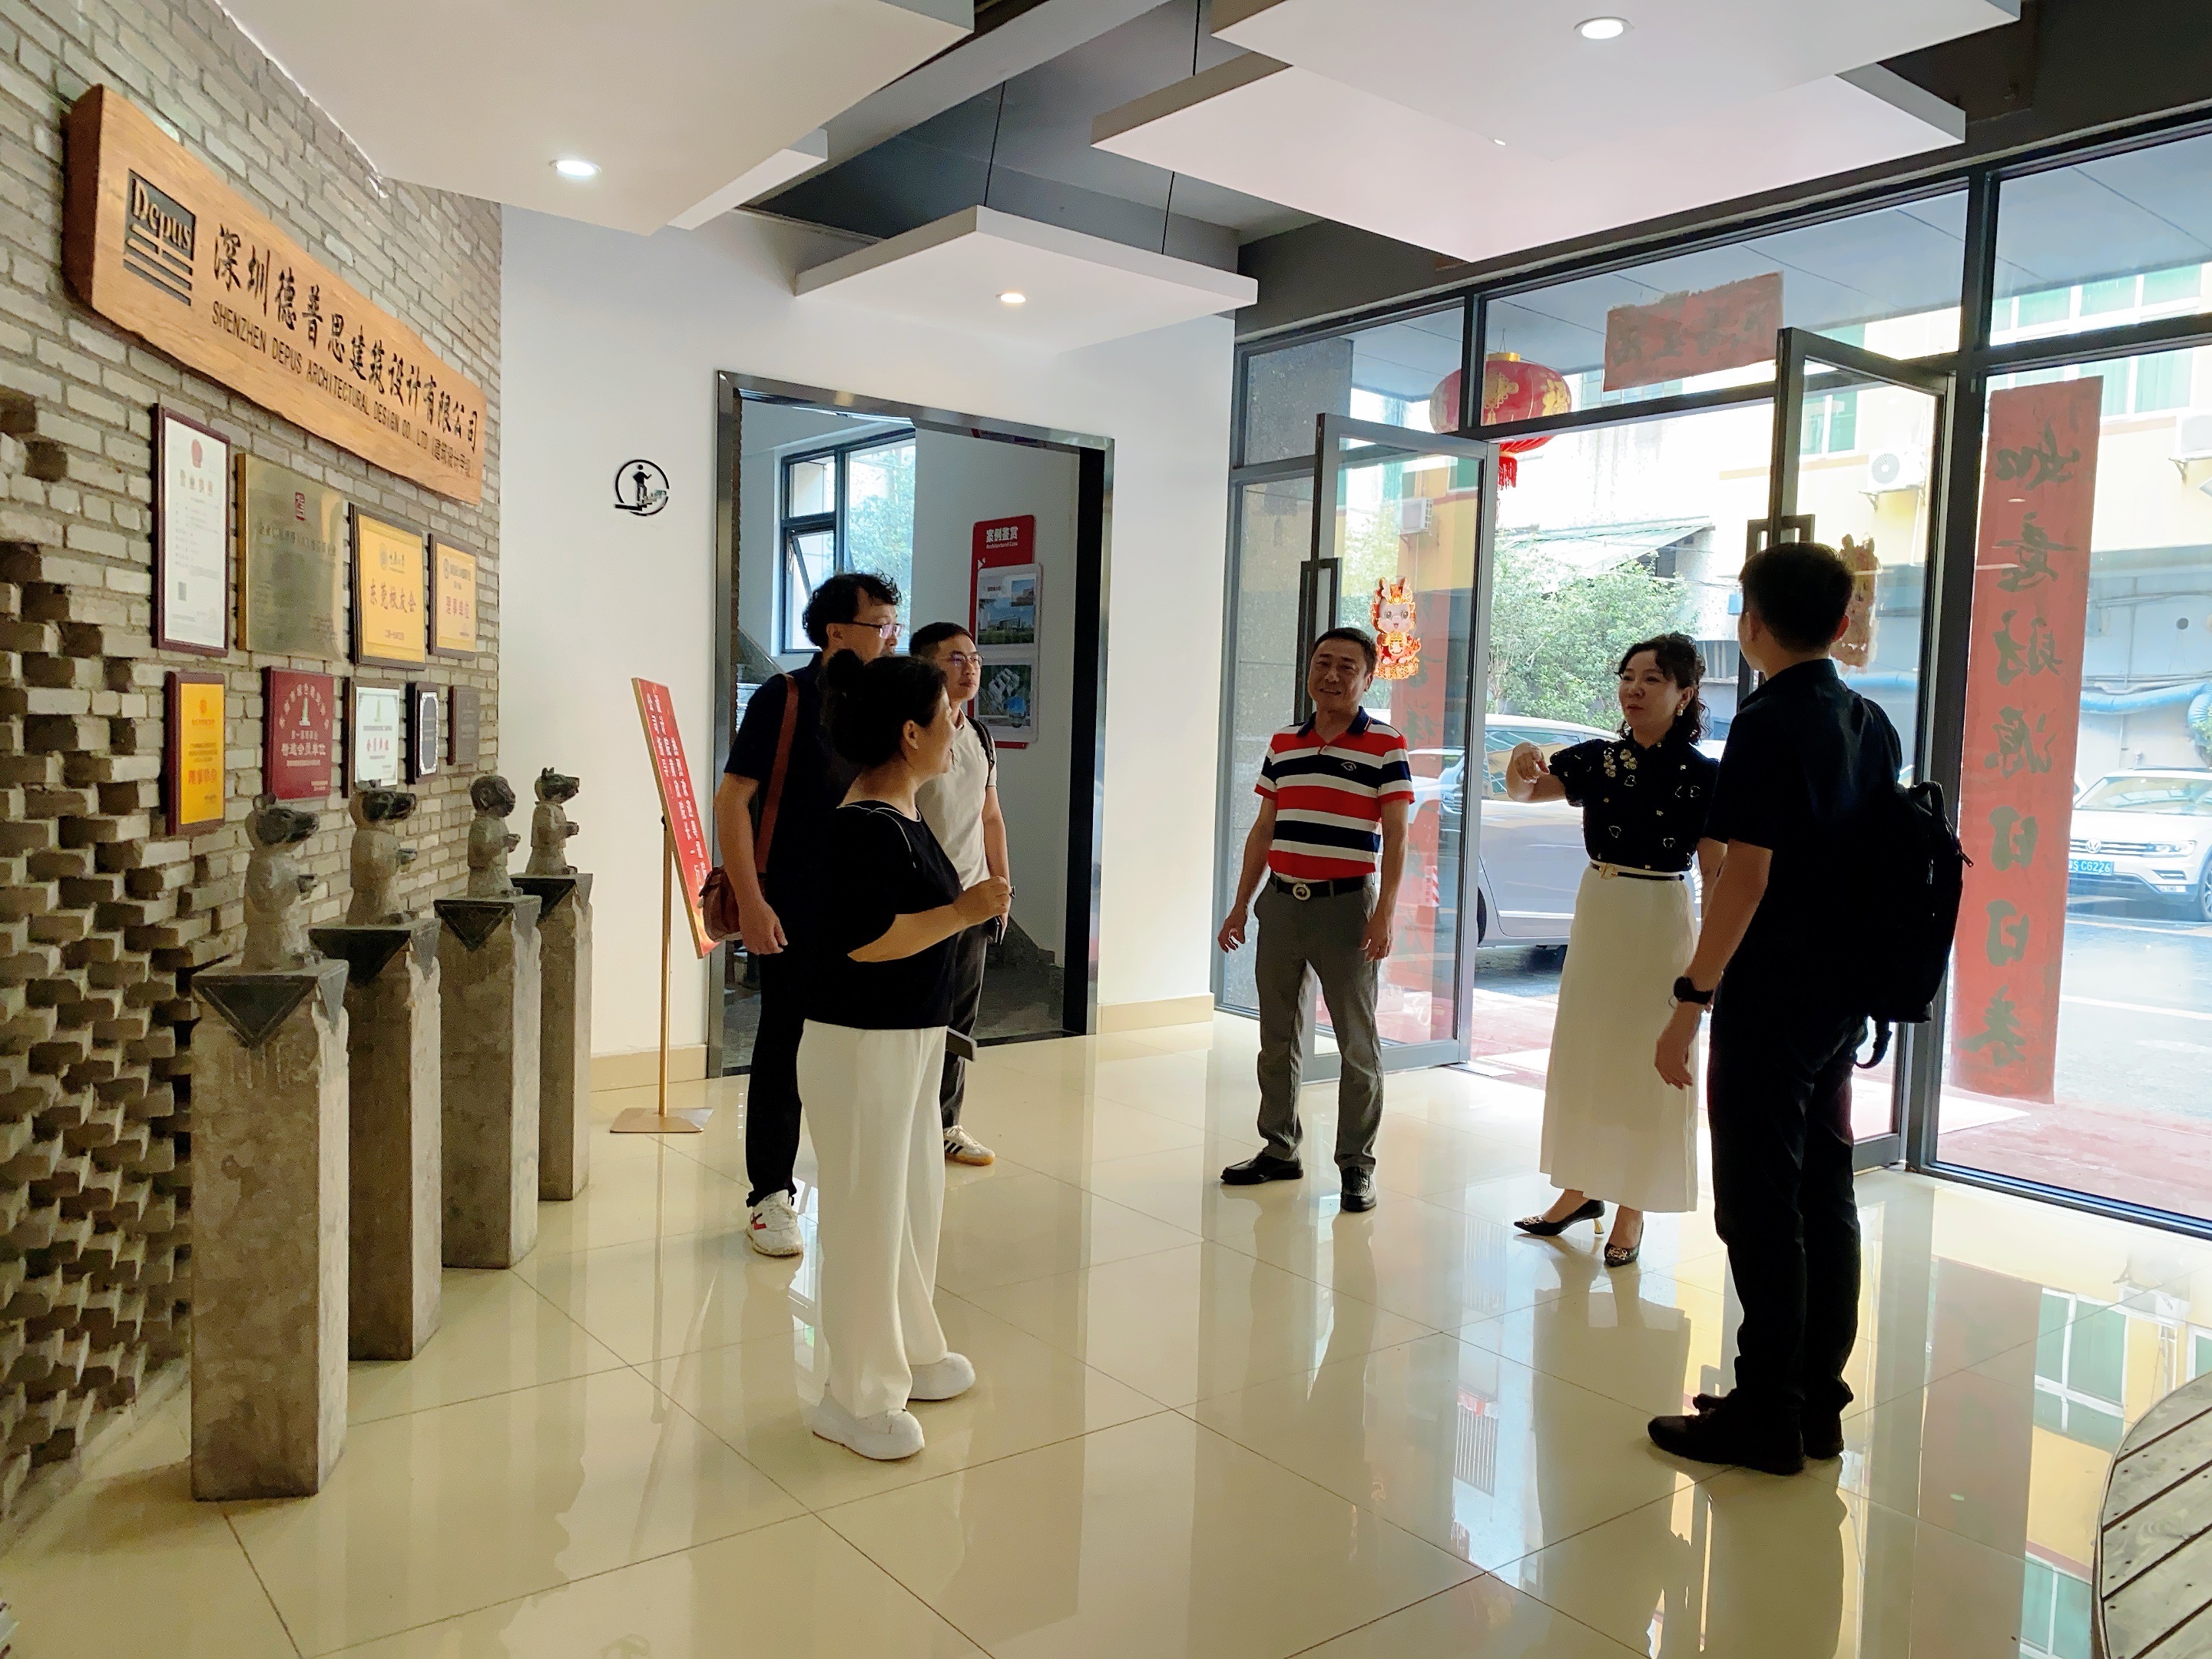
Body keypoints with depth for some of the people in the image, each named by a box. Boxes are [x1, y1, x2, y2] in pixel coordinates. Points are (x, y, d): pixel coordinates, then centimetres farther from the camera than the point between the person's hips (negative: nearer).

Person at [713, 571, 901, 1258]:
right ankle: (770, 1196, 15)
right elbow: (732, 798, -13)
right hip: (795, 912, -5)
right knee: (784, 1048, 3)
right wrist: (750, 900, -19)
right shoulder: (784, 698, -9)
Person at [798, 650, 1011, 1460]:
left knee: (916, 1200, 20)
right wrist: (966, 912, -21)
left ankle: (910, 1353, 38)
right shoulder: (863, 826, -20)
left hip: (910, 1038, 10)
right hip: (859, 1047, -10)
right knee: (867, 1213, 1)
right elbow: (863, 939, -27)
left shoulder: (903, 815, 9)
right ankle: (855, 1399, 17)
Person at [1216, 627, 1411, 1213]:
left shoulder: (1386, 747, -5)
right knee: (1278, 1038, 13)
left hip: (1346, 906, -5)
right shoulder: (1283, 745, 10)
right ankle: (1279, 1149, 25)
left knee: (1357, 1043, 2)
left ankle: (1357, 1166, 12)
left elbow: (1395, 836, -8)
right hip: (1282, 902, 5)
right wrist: (1240, 905, 11)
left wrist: (1384, 914, -17)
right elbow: (1263, 830, 13)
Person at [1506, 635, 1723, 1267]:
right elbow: (1524, 791, -5)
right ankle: (1582, 1189, 30)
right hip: (1595, 914, 5)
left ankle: (1631, 1211, 18)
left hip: (1660, 923, -5)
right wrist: (1521, 767, -28)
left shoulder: (1701, 776, -11)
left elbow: (1717, 875, -9)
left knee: (1644, 1068, 4)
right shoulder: (1597, 758, 1)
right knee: (1580, 1055, 14)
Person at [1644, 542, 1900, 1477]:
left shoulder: (1767, 724, -15)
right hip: (1845, 995, 8)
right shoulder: (1873, 725, 10)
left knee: (1760, 1205, 0)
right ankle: (1817, 1404, 23)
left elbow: (1745, 877, -20)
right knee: (1825, 1195, 13)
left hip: (1771, 998, -8)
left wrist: (1691, 1002, -17)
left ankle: (1767, 1416, 8)